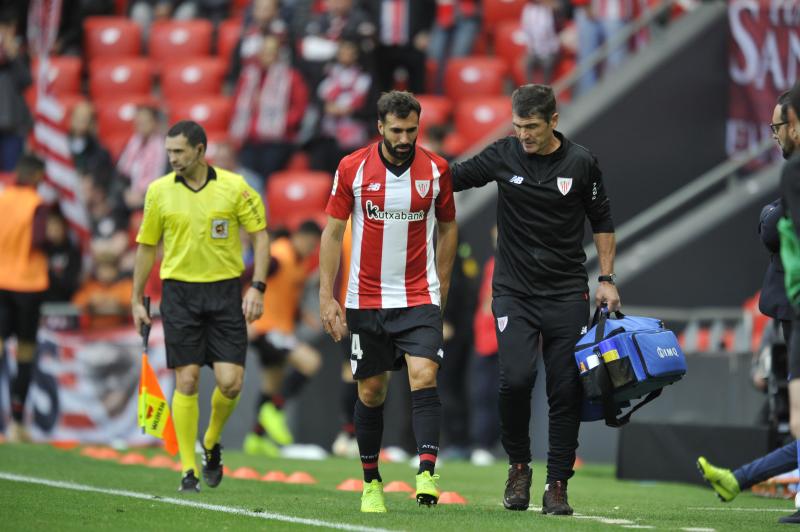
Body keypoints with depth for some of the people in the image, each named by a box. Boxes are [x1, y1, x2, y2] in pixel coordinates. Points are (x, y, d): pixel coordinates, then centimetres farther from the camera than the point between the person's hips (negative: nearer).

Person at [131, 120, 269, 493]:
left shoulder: (234, 187, -3)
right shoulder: (159, 191, 2)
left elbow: (261, 236, 3)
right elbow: (146, 247, 11)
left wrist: (256, 288, -7)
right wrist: (137, 300, 11)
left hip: (225, 293, -1)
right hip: (179, 293, 1)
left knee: (230, 382, -7)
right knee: (186, 381, -5)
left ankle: (212, 443, 22)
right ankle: (188, 470, 2)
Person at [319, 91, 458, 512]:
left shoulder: (436, 169, -2)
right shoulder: (352, 168, -5)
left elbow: (447, 227, 11)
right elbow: (333, 232, 0)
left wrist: (440, 286, 10)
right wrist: (326, 296, -4)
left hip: (419, 299, 0)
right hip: (366, 300, 0)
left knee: (423, 378, -18)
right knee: (371, 392, 7)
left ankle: (427, 474, -22)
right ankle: (371, 482, 21)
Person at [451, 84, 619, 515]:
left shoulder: (581, 163, -1)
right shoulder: (502, 156, -2)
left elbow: (602, 221, 10)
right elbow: (451, 178, 7)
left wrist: (606, 278, 5)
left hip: (567, 294, 0)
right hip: (514, 291, 0)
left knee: (566, 390, -2)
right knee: (516, 378, -18)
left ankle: (557, 486, 6)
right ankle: (518, 464, 5)